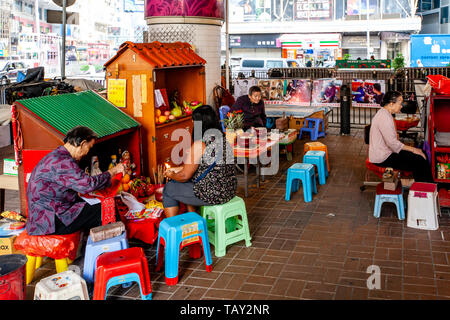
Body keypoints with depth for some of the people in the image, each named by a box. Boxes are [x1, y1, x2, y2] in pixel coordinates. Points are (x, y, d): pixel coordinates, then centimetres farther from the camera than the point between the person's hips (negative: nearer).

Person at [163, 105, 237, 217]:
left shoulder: (199, 145, -19)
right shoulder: (223, 139, 7)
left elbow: (185, 176, -12)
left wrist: (172, 175, 8)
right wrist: (177, 170, 21)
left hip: (212, 195, -8)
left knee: (169, 188, 11)